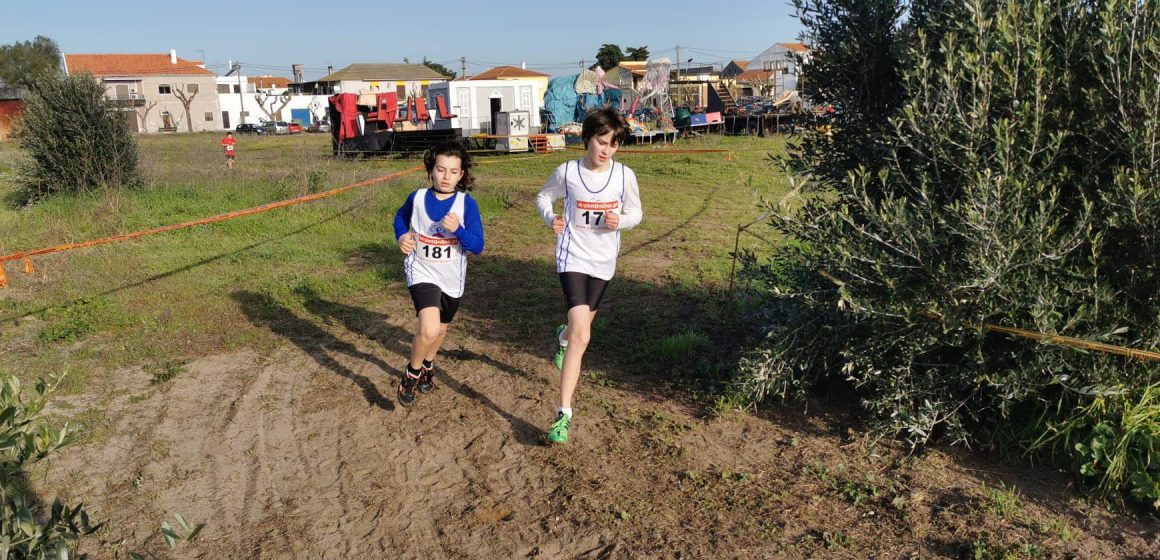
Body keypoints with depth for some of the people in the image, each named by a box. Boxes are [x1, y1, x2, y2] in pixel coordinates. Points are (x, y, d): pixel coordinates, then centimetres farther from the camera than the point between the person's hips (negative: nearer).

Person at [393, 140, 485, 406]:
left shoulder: (467, 204, -14)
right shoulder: (417, 198, -10)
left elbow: (477, 246, -16)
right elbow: (400, 217, 13)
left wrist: (457, 229, -33)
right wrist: (402, 236, -7)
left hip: (452, 278, 2)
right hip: (422, 273, -2)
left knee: (440, 329, 23)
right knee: (429, 330, -24)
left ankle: (428, 365, 54)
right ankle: (412, 373, 4)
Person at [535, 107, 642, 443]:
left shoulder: (624, 175, -5)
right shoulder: (566, 172, -9)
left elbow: (636, 212, 6)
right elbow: (544, 197, 8)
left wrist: (620, 221, -16)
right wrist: (550, 218, -13)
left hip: (604, 261, 4)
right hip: (573, 257, -4)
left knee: (580, 324, 24)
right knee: (582, 336, -18)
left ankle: (563, 337, 65)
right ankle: (564, 414, -14)